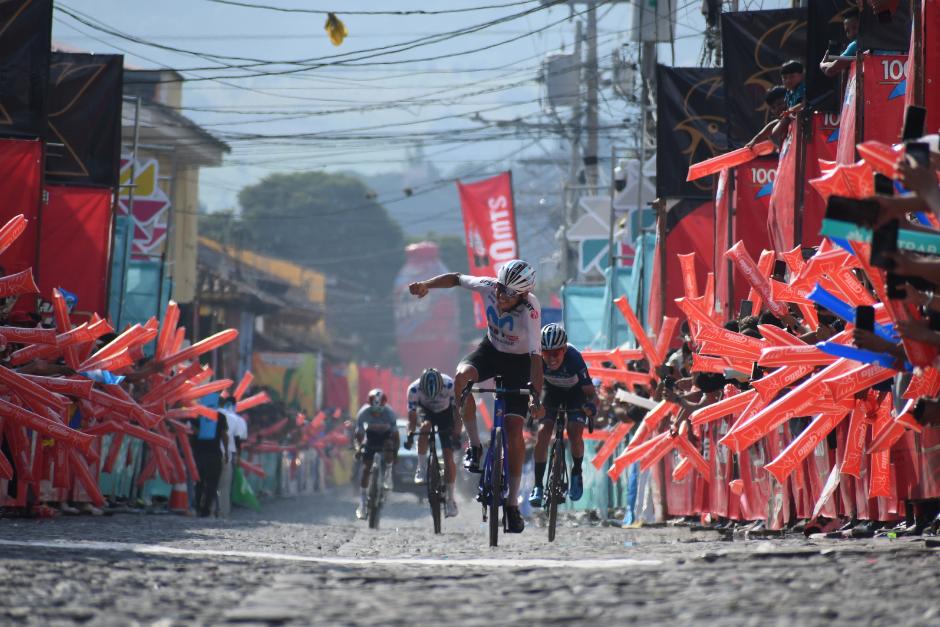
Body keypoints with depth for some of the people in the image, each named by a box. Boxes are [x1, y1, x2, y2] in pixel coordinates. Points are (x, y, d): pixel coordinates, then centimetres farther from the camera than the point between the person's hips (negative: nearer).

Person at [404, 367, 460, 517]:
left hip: (445, 412, -1)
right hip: (426, 410, 1)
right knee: (425, 426, -35)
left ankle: (450, 499, -1)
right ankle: (422, 468, -21)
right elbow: (412, 415, -27)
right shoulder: (414, 388, -32)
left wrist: (456, 433, -38)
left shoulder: (450, 385, -34)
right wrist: (410, 435, -41)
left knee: (449, 457, -8)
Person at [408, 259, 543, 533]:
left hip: (518, 361, -3)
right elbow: (456, 279, -5)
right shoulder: (488, 286, -23)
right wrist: (426, 285, -22)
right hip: (491, 349, 3)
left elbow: (536, 355, -41)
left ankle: (512, 504, -2)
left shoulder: (530, 310, -34)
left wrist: (536, 396, -51)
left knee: (514, 429, -12)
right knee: (462, 376, -32)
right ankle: (474, 446, -13)